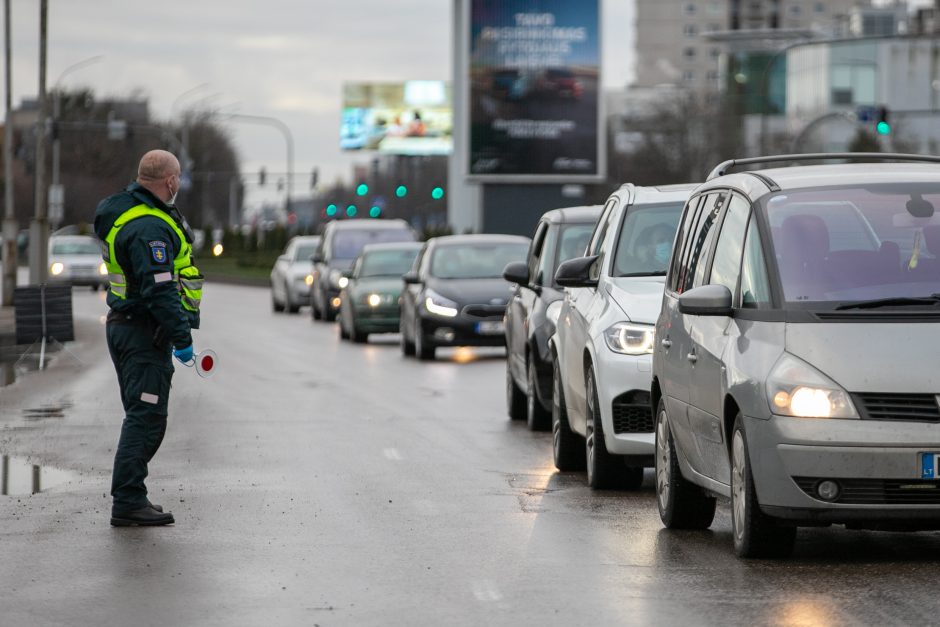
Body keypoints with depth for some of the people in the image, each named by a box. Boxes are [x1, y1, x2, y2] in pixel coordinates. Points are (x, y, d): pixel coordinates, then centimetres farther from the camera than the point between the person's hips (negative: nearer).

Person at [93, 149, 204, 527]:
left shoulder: (122, 209, 10)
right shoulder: (149, 229, -22)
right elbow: (159, 290, -26)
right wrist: (181, 337, -22)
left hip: (121, 324, 10)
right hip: (144, 332, -10)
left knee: (141, 416, 16)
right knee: (147, 417, -7)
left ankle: (129, 497, 19)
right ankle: (128, 502, -7)